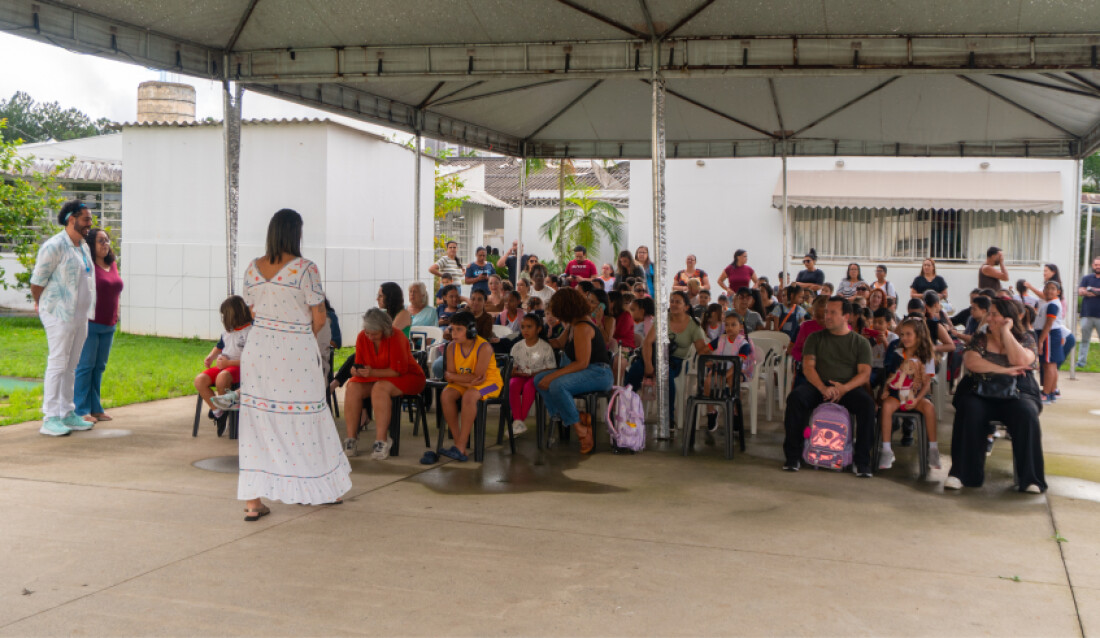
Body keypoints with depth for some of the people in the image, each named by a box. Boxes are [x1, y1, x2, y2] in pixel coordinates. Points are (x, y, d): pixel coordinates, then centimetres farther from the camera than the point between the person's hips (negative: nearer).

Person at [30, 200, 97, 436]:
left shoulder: (83, 247, 14)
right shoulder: (54, 246, -13)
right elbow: (37, 282, -9)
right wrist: (43, 305, 5)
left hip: (80, 315, 8)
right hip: (60, 314, -8)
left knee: (71, 366, 12)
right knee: (58, 364, -7)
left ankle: (67, 413, 19)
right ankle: (50, 419, -3)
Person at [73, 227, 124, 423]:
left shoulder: (112, 264, 13)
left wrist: (116, 315, 16)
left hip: (108, 325, 7)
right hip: (89, 324, -7)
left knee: (99, 367, 12)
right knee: (85, 366, -4)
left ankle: (95, 408, 19)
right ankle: (81, 410, 2)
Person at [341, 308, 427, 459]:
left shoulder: (396, 337, -21)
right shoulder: (362, 337, -4)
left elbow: (398, 370, -22)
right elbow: (360, 365, 2)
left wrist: (373, 372, -33)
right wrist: (356, 371, -23)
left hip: (407, 377, -6)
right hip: (376, 378, 6)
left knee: (380, 388, -36)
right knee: (352, 388, -23)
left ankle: (382, 441, -33)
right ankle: (351, 438, -20)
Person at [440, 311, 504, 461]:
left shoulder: (484, 347, -22)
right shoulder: (452, 347, -5)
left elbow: (478, 377, -23)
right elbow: (451, 375, -6)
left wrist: (451, 376, -17)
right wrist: (468, 380, -25)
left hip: (489, 382, -6)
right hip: (463, 385, 6)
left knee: (469, 396, -35)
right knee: (446, 395, -23)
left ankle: (460, 447, -33)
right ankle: (458, 441, -19)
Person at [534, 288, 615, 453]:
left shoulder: (582, 327, -16)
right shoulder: (574, 324, 14)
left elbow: (582, 363, -22)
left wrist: (553, 376, -22)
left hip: (598, 373, -11)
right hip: (584, 372, 11)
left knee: (557, 385, -34)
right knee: (539, 379, -2)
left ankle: (580, 428, -18)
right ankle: (579, 419, -16)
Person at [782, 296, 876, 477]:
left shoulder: (860, 342, 12)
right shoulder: (815, 338, 14)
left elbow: (865, 374, 0)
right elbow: (808, 367, 1)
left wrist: (844, 388, -20)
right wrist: (823, 388, -18)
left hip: (848, 388, -1)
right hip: (818, 386, 1)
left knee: (867, 403, -32)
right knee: (795, 397, -30)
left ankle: (862, 462, -23)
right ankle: (792, 457, -22)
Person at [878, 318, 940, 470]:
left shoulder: (926, 357, 3)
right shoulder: (896, 354, 10)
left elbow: (927, 383, -2)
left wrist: (917, 399, -16)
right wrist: (885, 390, -6)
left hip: (916, 395, -1)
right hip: (896, 393, 1)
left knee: (929, 406, -33)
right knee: (887, 405, -32)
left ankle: (933, 448, -20)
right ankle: (886, 449, -28)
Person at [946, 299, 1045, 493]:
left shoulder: (1026, 339, 8)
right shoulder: (980, 339, 11)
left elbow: (1020, 360, -14)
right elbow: (971, 362, -9)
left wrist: (1005, 332, -8)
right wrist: (1004, 370, -17)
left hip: (1018, 394, 0)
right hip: (982, 394, 1)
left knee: (1026, 415, -33)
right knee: (969, 412, -32)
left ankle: (1030, 478, -25)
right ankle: (962, 473, -26)